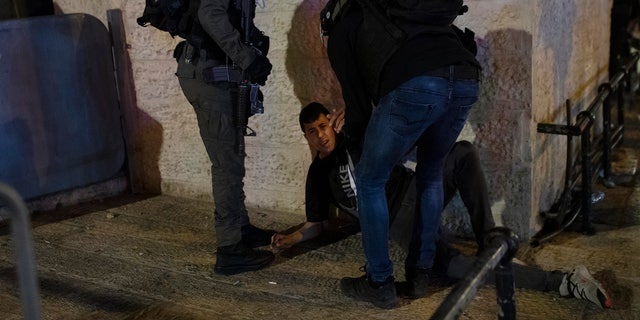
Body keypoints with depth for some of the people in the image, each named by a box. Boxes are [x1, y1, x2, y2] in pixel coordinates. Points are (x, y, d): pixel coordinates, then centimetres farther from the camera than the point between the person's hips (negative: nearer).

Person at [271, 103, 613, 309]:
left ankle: (489, 242, -22)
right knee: (443, 264, -32)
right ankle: (561, 281, -35)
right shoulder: (317, 175, 12)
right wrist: (289, 238, 4)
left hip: (413, 191, 2)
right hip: (396, 222, -2)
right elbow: (318, 223, 17)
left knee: (463, 152, -29)